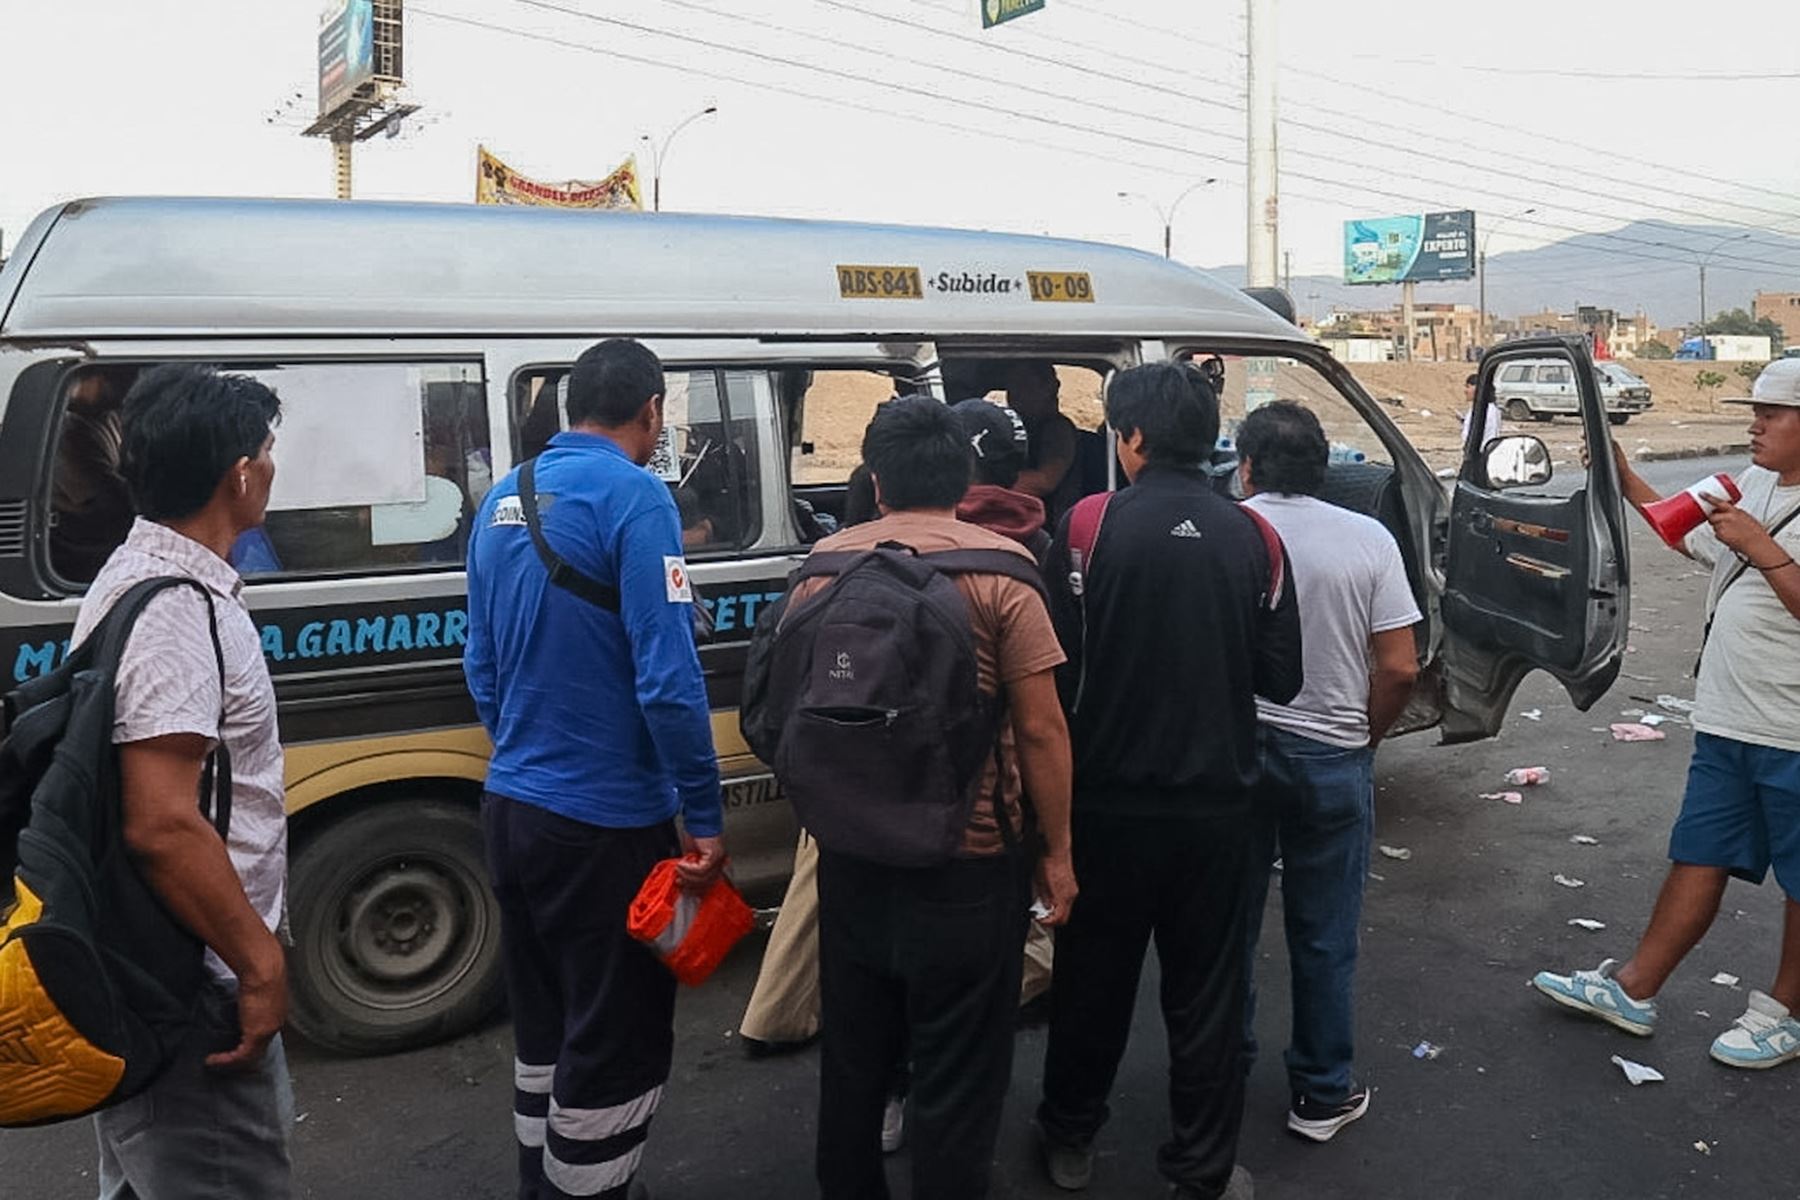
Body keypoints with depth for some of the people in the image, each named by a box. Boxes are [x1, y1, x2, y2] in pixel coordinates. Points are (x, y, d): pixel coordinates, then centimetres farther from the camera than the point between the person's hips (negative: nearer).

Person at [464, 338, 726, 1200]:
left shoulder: (503, 500, 8)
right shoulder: (633, 495, -15)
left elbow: (481, 665, 14)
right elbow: (666, 676, -21)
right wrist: (705, 816, -15)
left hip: (512, 807, 8)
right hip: (606, 818, -8)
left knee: (547, 1026, 22)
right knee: (618, 1042, 7)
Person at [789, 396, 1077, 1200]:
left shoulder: (825, 563, 2)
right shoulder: (997, 568, -11)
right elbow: (1040, 727, -12)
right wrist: (1057, 850, -1)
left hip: (851, 853, 5)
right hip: (968, 859, -4)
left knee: (853, 1056, 21)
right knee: (958, 1072, 10)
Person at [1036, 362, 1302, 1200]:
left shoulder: (1089, 525, -12)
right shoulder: (1251, 537, -4)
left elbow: (1056, 665, -13)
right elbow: (1280, 676, -1)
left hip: (1110, 796, -1)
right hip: (1216, 799, 1)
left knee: (1094, 977, 17)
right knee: (1208, 989, 14)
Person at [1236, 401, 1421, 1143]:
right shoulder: (1368, 540, -5)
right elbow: (1400, 668, -8)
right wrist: (1363, 737, 9)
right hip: (1332, 758, 0)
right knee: (1325, 938, 13)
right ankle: (1322, 1096, 25)